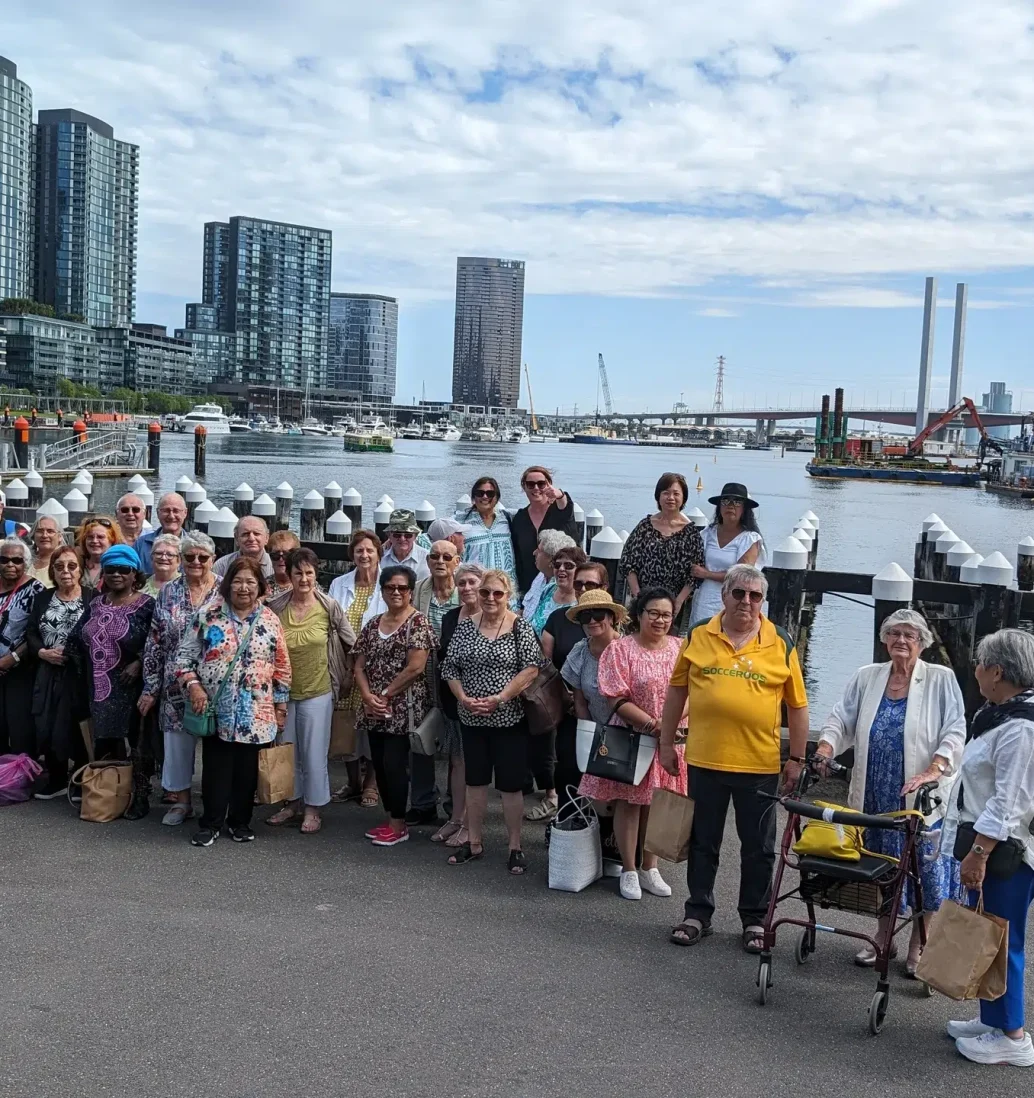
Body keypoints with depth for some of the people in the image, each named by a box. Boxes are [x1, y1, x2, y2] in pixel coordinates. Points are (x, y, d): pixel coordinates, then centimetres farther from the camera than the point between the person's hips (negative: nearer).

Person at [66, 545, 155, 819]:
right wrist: (86, 672, 6)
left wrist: (139, 662, -22)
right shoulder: (96, 604, 11)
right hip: (100, 689, 6)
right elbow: (75, 640, 14)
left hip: (132, 687, -5)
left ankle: (140, 797, 10)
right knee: (105, 744, 11)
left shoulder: (146, 605, -7)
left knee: (137, 744, 1)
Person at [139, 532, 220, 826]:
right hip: (176, 685, 2)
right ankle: (180, 801, 24)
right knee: (177, 742, 9)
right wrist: (150, 687, 3)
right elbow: (155, 643, 5)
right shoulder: (168, 593, 4)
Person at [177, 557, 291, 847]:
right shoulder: (207, 614, -2)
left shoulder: (270, 620, 3)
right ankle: (210, 823, 17)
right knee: (215, 768, 3)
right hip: (216, 710, -2)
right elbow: (185, 654, 1)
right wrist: (193, 685, -13)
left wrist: (281, 705, 6)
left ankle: (240, 821, 24)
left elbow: (282, 667, 7)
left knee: (247, 769, 9)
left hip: (256, 713, 2)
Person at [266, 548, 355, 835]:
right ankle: (293, 802, 32)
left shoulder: (329, 608, -9)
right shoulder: (275, 608, -6)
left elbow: (353, 644, 1)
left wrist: (344, 674, 4)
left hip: (317, 692, -2)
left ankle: (313, 808, 20)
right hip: (283, 691, 2)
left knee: (314, 754, 5)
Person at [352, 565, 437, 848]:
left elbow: (416, 667, -17)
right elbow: (359, 666, 10)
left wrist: (385, 694, -11)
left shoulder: (418, 623, -9)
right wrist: (368, 697, -7)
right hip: (374, 709, 7)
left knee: (394, 763, -6)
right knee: (379, 763, 10)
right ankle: (390, 818, 22)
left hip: (403, 708, -7)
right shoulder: (373, 624, 11)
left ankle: (399, 825, 6)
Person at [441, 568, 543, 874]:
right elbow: (450, 667, 5)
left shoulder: (520, 627, -6)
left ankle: (515, 847, 14)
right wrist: (464, 699, -9)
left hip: (509, 719, -4)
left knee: (510, 784, 2)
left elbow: (531, 668, -13)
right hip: (471, 719, 4)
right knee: (475, 780, 13)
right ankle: (474, 842, 25)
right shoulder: (465, 626, 4)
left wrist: (499, 699, -18)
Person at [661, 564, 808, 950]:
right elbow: (677, 690, 8)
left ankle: (755, 919, 26)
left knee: (758, 848, 11)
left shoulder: (781, 643, -2)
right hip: (704, 759, 1)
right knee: (702, 843, 14)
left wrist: (797, 759, 0)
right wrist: (667, 742, 8)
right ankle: (698, 914, 28)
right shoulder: (698, 636, 1)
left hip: (759, 764, -1)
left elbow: (797, 704, 2)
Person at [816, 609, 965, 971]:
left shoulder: (941, 679, -3)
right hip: (876, 799, 3)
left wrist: (931, 772, -22)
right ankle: (883, 938, 31)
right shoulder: (866, 678, 8)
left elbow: (954, 731, -9)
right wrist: (825, 747, -14)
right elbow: (841, 718, 5)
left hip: (923, 798, -3)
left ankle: (918, 949, 19)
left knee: (925, 871, 2)